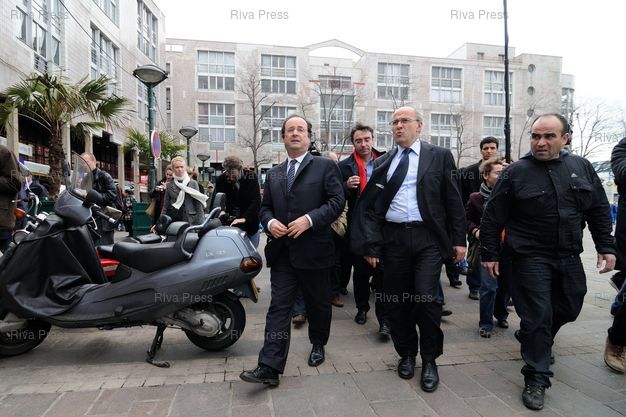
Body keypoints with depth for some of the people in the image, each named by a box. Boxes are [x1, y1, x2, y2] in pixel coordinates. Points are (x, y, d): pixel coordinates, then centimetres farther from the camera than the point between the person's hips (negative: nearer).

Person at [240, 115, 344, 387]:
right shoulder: (273, 174, 15)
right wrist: (269, 222, -6)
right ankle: (269, 368, 3)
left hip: (313, 249, -3)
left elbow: (337, 201, -8)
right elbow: (265, 207, 17)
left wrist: (310, 219, -19)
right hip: (282, 251, 3)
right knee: (279, 307, 1)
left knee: (318, 304, 15)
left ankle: (318, 345, 40)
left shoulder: (325, 166, 1)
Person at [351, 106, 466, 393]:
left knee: (426, 298, -10)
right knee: (395, 302, 8)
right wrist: (370, 243, 3)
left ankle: (429, 360, 15)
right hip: (392, 238, 3)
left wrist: (459, 239, 0)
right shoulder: (382, 163, 12)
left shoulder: (439, 157, 6)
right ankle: (406, 354, 32)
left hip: (428, 237, -2)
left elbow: (453, 200, 4)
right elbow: (368, 205, 10)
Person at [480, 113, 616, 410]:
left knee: (569, 309, 18)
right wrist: (489, 253, -6)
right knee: (538, 316, -3)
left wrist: (606, 247, 4)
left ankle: (535, 340, 47)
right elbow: (493, 217, -6)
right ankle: (536, 379, 12)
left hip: (569, 257, 5)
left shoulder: (581, 167, 3)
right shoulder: (516, 172, -9)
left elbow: (599, 210, 10)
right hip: (531, 258, -5)